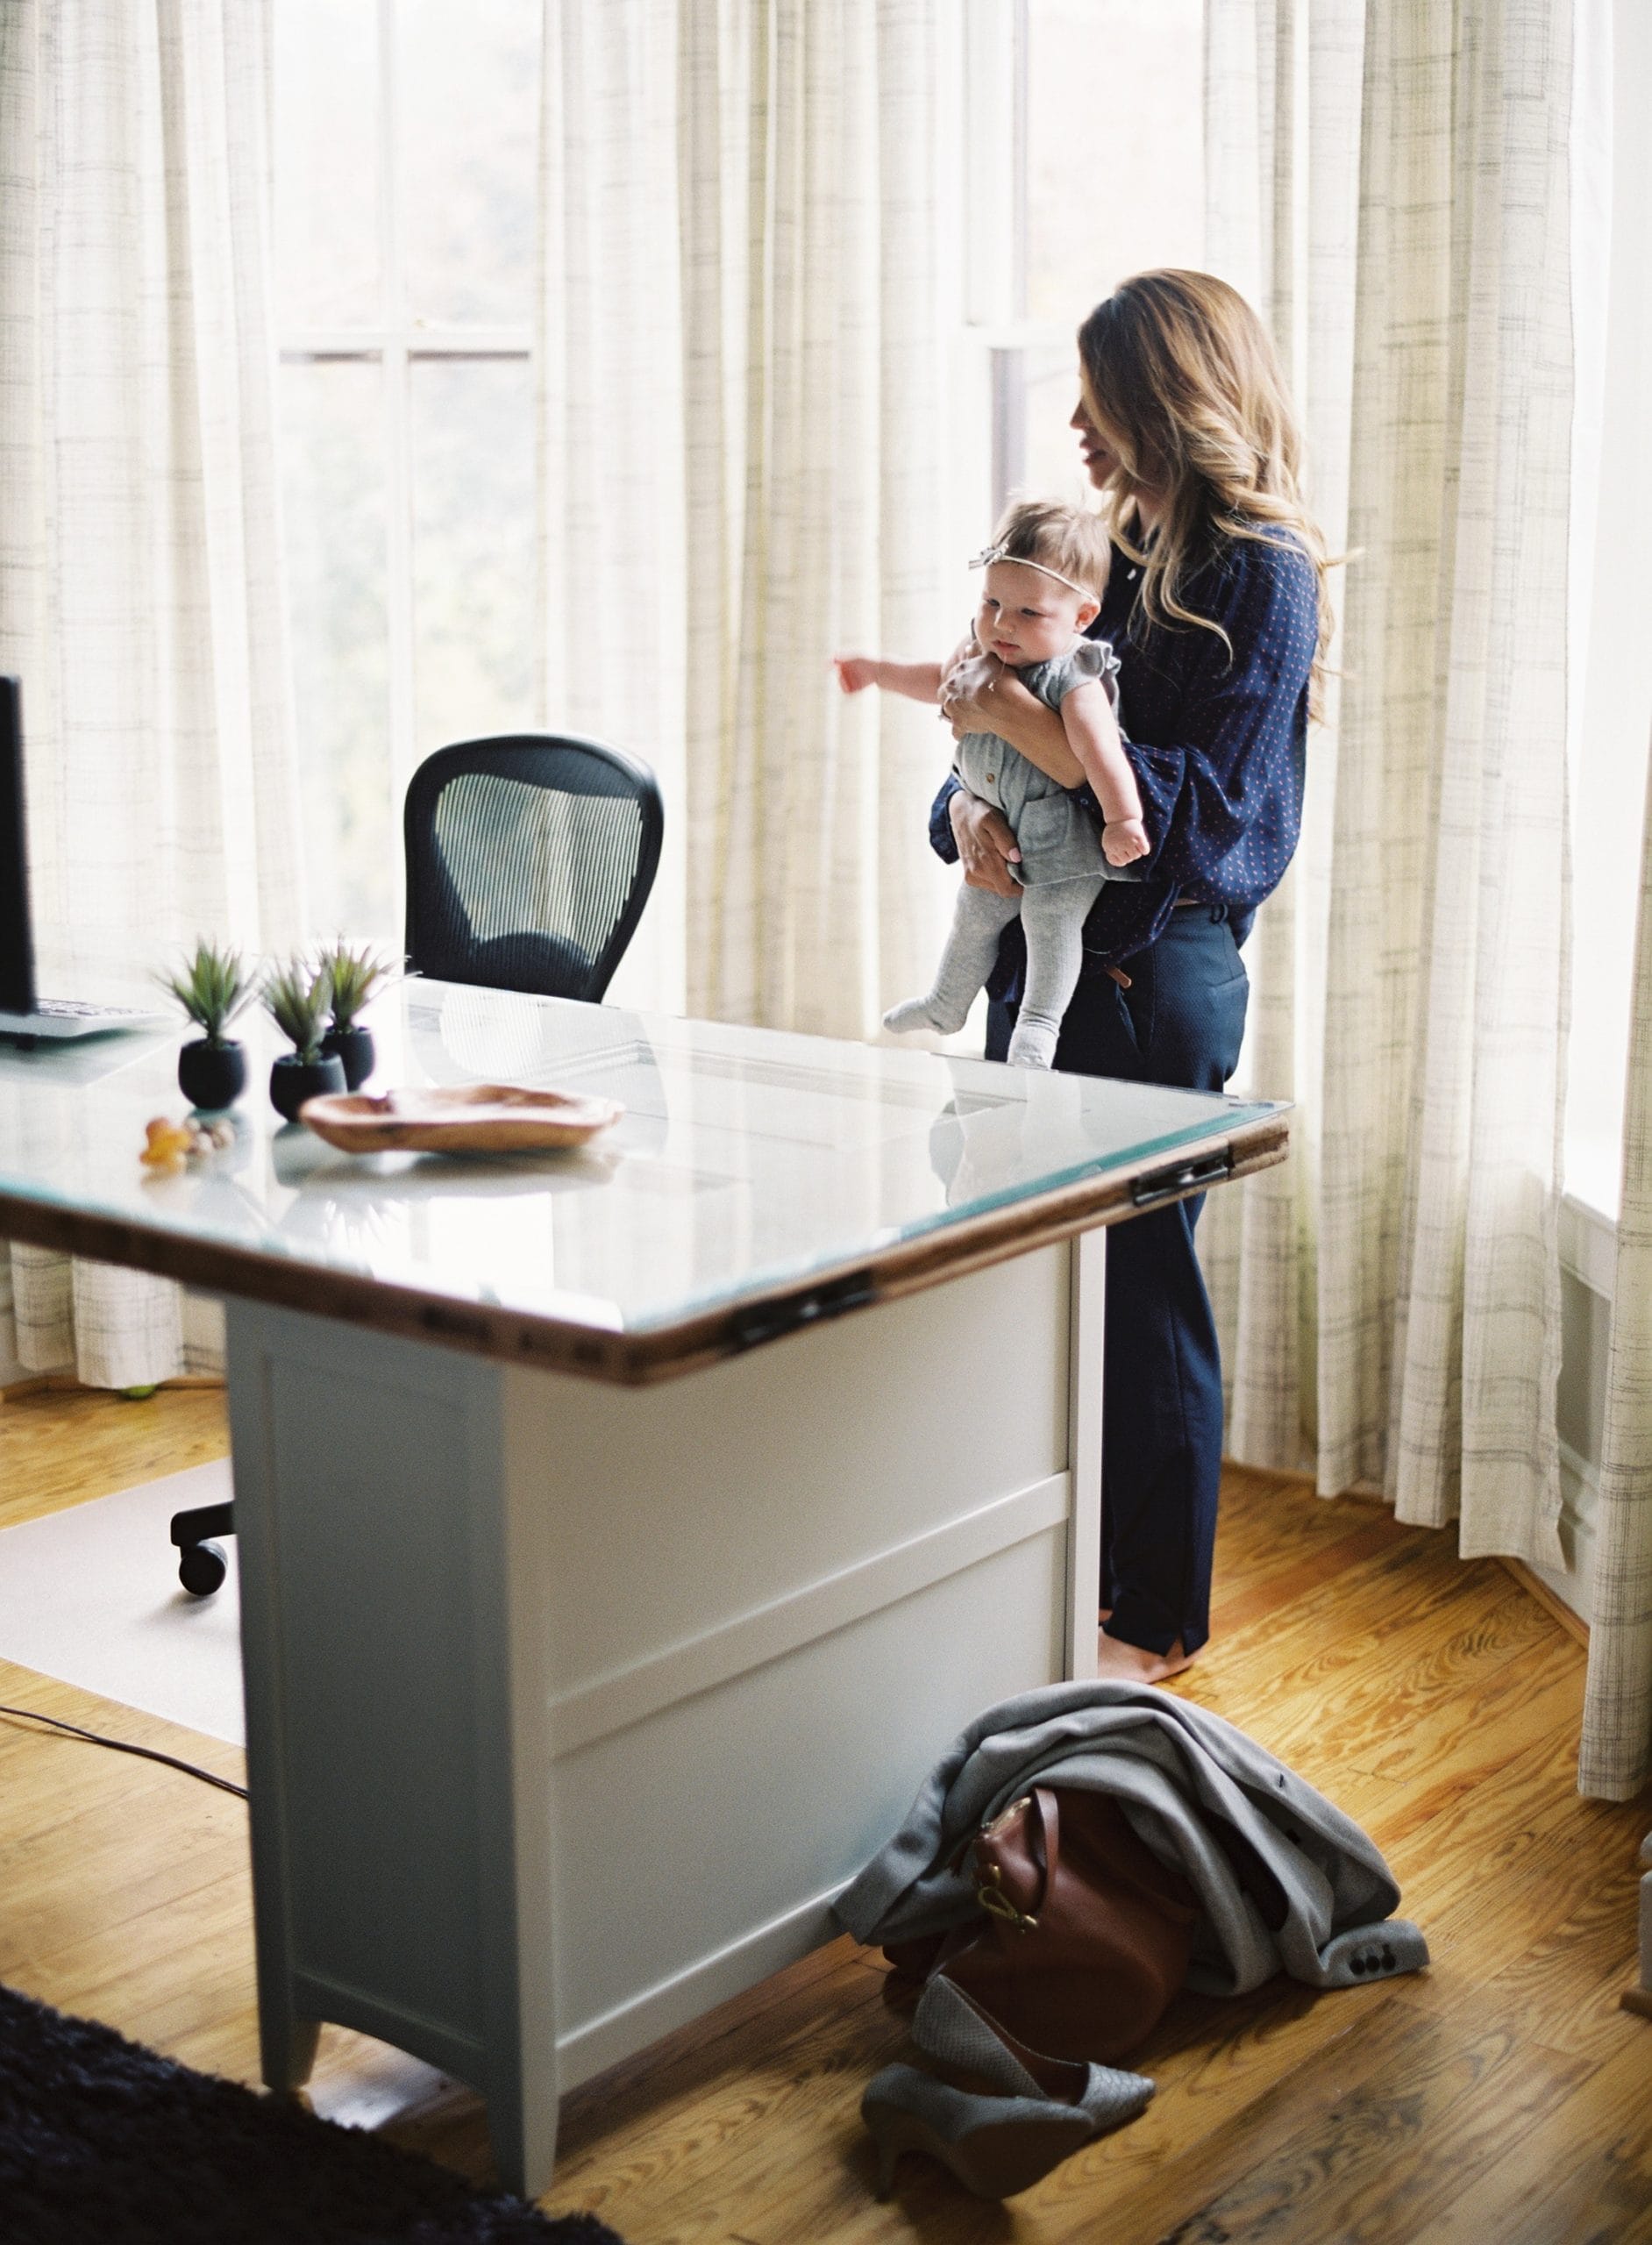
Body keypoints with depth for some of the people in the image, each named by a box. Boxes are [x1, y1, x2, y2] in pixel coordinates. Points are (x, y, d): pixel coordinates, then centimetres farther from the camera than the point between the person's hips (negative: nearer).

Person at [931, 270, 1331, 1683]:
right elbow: (1005, 758, 15)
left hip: (1158, 975, -8)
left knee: (1138, 1277, 1)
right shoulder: (1121, 554, 13)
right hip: (1048, 952, 8)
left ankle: (1153, 1618, 15)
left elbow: (1207, 809, -19)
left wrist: (1028, 724, -21)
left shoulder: (1259, 575, -10)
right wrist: (968, 807, -7)